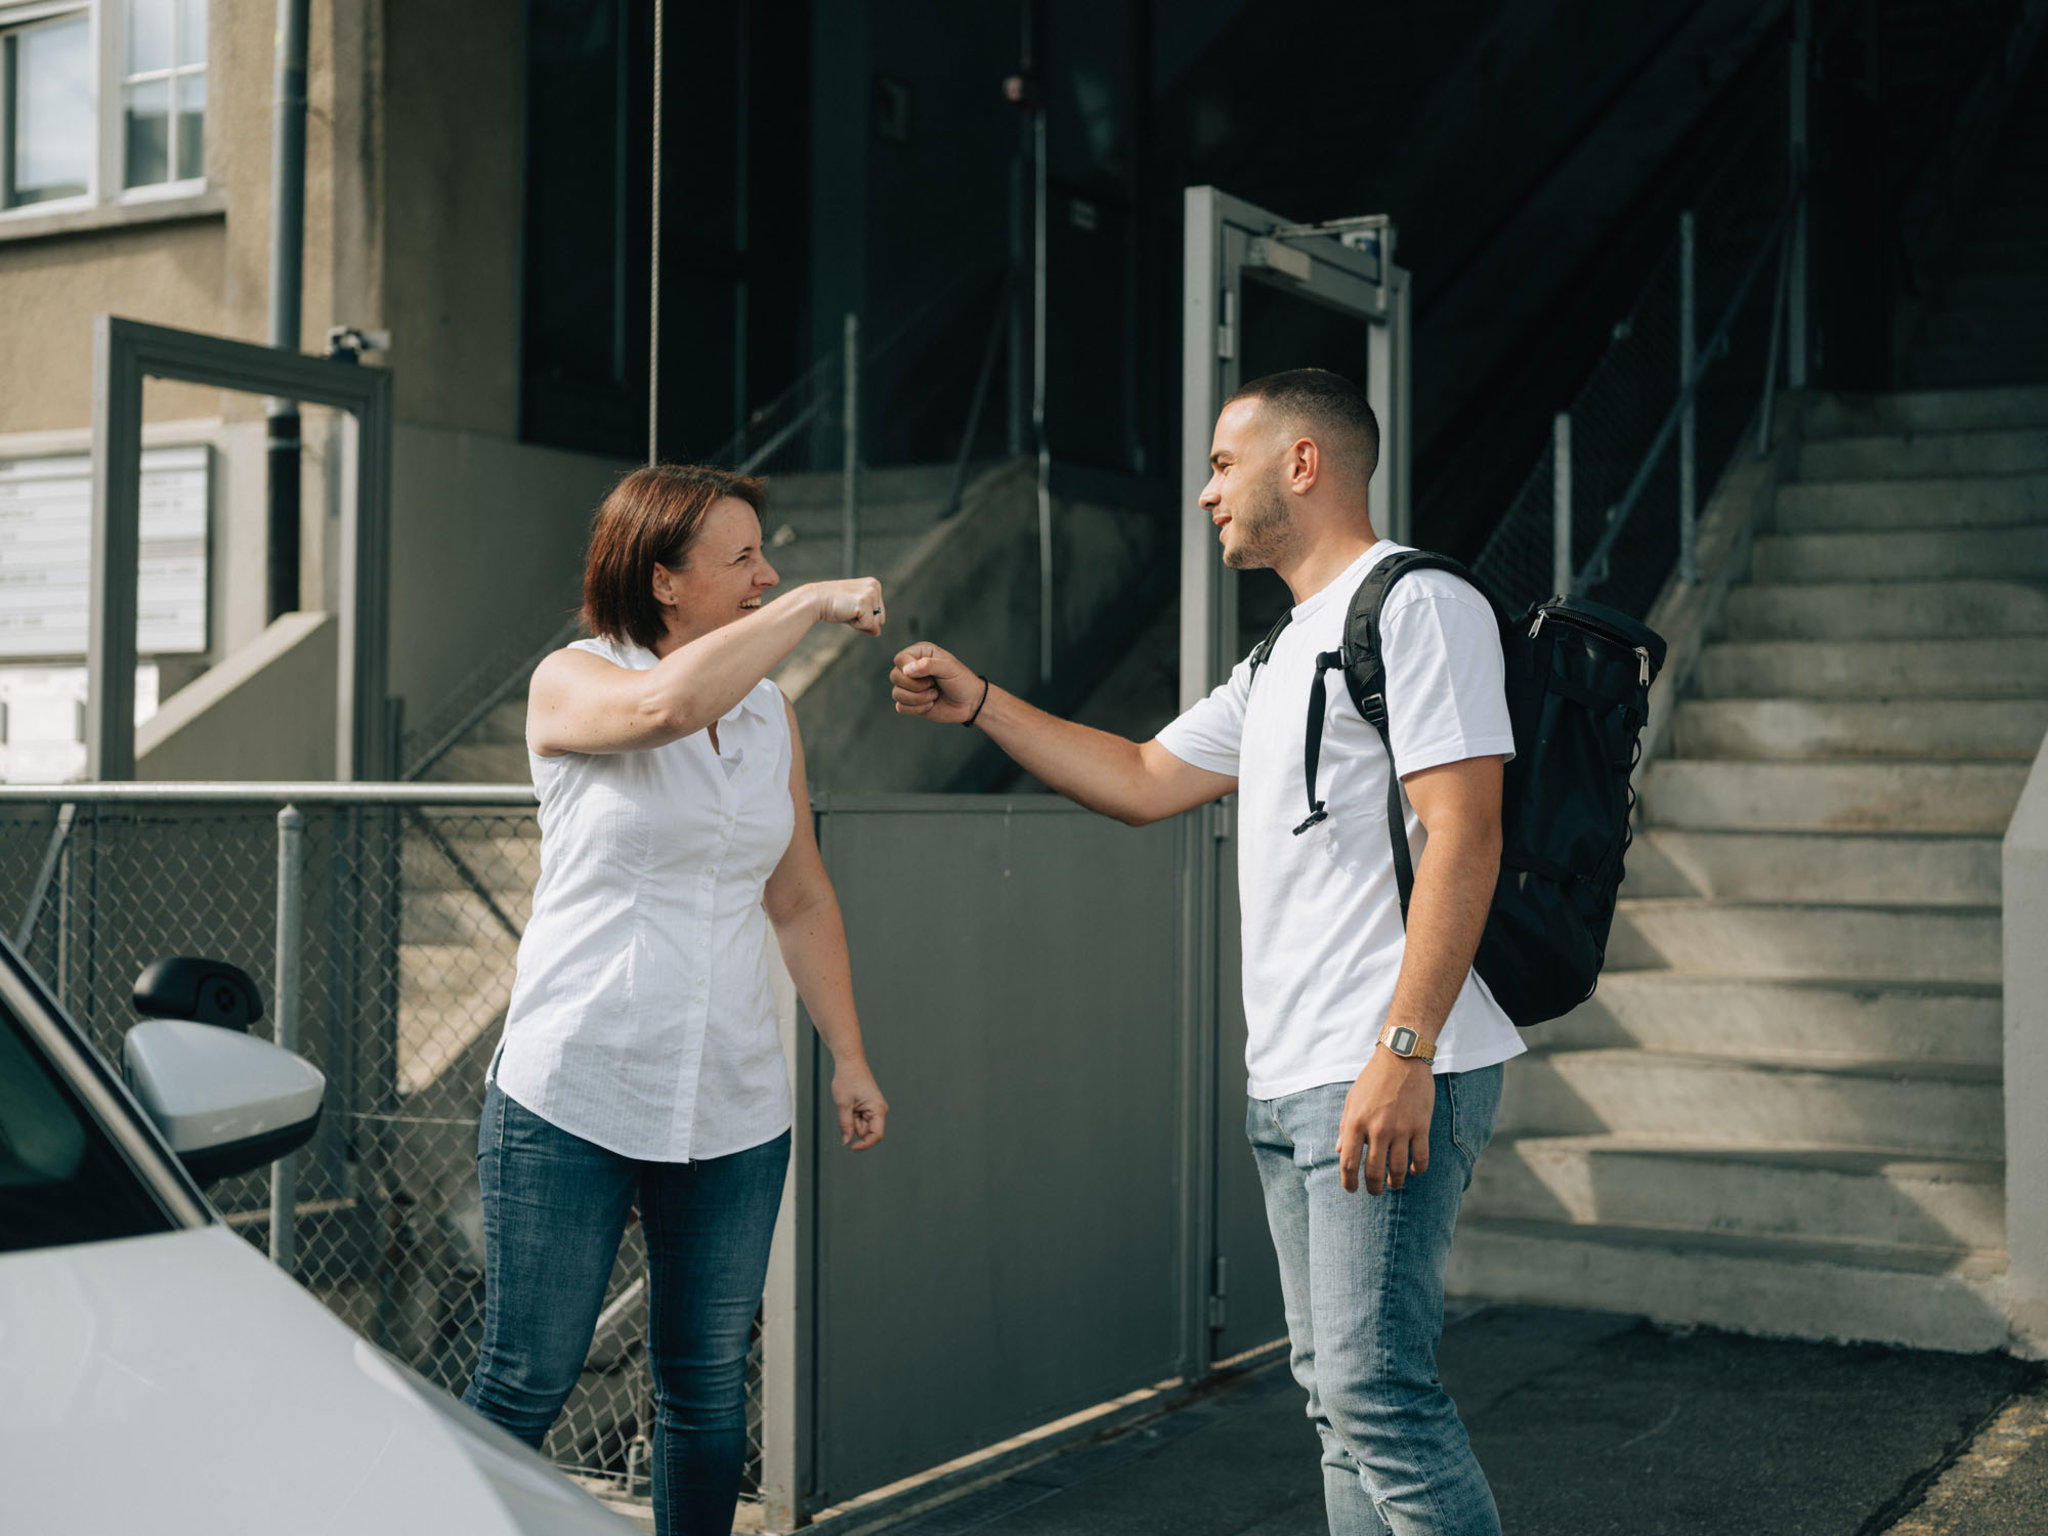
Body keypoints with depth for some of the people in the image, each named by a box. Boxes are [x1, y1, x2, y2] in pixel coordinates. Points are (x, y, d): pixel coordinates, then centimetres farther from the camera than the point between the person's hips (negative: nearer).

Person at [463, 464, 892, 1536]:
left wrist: (848, 1056, 16)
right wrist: (817, 603, -20)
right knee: (524, 1386, 0)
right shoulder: (570, 684, -4)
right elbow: (667, 705, -29)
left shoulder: (771, 713, 11)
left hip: (731, 1107, 5)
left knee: (708, 1390, 10)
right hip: (571, 1096, -5)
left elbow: (800, 900, 18)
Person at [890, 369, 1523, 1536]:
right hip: (1289, 1085, 10)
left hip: (1392, 1083, -10)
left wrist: (1403, 1056, -24)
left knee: (1376, 1390, -13)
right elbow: (1142, 782, 30)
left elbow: (1463, 837, -17)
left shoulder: (1419, 605, -8)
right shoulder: (1284, 659, 22)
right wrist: (980, 704, 25)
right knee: (1339, 1394, 11)